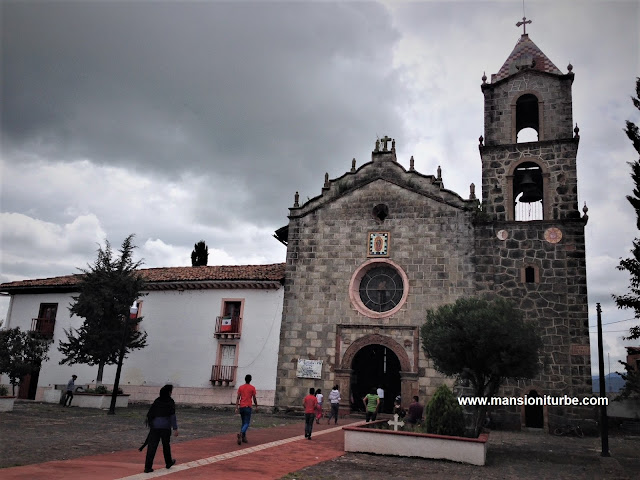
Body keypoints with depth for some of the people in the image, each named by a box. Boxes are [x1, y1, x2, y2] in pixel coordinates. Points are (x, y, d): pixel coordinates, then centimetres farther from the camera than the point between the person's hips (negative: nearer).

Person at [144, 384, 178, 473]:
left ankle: (148, 467, -4)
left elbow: (149, 414, 8)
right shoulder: (170, 402, -6)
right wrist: (175, 428, -8)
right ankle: (168, 463, 32)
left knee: (152, 446, 1)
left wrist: (150, 424, 19)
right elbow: (172, 416, -10)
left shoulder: (157, 401, 6)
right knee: (166, 445, 15)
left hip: (155, 426, 3)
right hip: (165, 427, -3)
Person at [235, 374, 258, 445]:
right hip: (247, 407, -4)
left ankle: (243, 437, 18)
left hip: (241, 407, 4)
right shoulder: (252, 388, -3)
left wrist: (236, 408, 2)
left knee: (243, 423, 18)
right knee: (247, 423, -5)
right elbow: (254, 398, 0)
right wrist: (256, 406, 13)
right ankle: (241, 434, -30)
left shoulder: (240, 387, 7)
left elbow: (238, 398, 3)